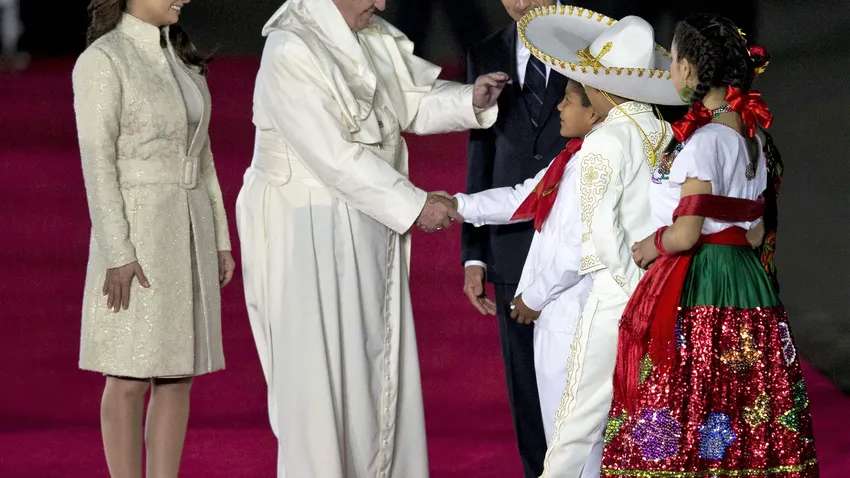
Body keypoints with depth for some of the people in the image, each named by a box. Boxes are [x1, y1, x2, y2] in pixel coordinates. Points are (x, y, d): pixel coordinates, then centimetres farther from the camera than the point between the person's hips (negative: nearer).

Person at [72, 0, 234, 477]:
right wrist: (117, 255, -20)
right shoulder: (101, 61, -12)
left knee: (179, 372, 7)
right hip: (135, 233, -8)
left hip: (186, 232, 8)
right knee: (131, 376, -3)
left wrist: (220, 240, 14)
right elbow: (97, 162, -15)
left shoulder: (179, 57, 13)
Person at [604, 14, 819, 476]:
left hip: (696, 288, -9)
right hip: (747, 278, 9)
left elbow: (685, 234, -18)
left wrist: (652, 246, -1)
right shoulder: (749, 138, 11)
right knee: (745, 412, 9)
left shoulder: (704, 140, -15)